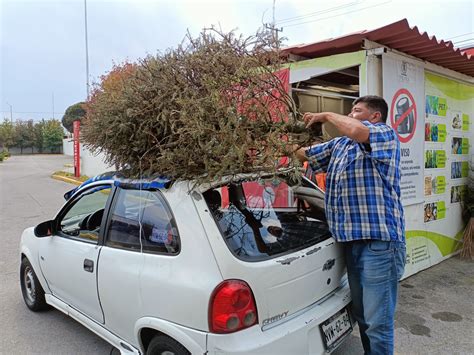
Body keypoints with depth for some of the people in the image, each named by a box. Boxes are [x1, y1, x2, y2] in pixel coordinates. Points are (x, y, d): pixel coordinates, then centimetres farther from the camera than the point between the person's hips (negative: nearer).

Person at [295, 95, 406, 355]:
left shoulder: (385, 134, -5)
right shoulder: (339, 145, 18)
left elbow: (357, 131, -26)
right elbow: (304, 155, 24)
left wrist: (327, 115, -9)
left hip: (379, 242, -8)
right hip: (351, 241, 8)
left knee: (378, 322, -1)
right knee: (361, 316, 21)